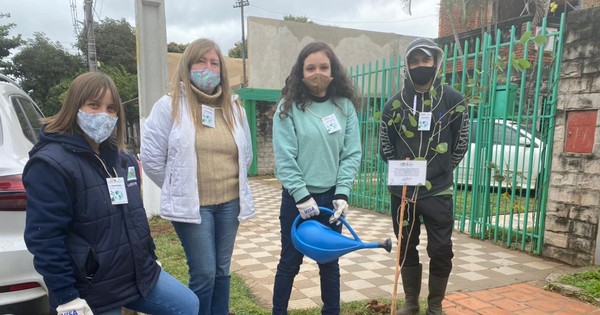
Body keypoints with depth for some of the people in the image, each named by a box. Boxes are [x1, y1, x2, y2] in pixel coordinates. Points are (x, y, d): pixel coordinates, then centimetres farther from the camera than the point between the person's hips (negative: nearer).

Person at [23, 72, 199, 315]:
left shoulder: (122, 158, 7)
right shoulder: (50, 163, -17)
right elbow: (45, 240, -19)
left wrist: (150, 259, 19)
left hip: (139, 274, 7)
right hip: (91, 292, -7)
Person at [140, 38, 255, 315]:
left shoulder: (234, 108, 8)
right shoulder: (169, 105, -6)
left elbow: (246, 154, 18)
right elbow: (151, 158, -4)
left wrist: (229, 184, 14)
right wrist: (177, 190, 2)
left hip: (230, 203, 5)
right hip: (192, 205, -4)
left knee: (222, 271, 15)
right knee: (204, 274, 0)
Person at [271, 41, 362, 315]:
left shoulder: (345, 106, 1)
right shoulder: (288, 107, -7)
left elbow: (352, 154, -1)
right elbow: (284, 159, -11)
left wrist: (342, 194, -9)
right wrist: (302, 196, -15)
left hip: (331, 196, 3)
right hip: (297, 197, -2)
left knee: (330, 261, 16)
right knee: (290, 262, 10)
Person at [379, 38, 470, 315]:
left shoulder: (453, 99, 0)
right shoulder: (394, 103, 3)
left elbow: (461, 142, 6)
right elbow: (386, 146, 10)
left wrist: (440, 170, 4)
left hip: (438, 191, -1)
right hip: (402, 190, 2)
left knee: (441, 250, 4)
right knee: (406, 247, 11)